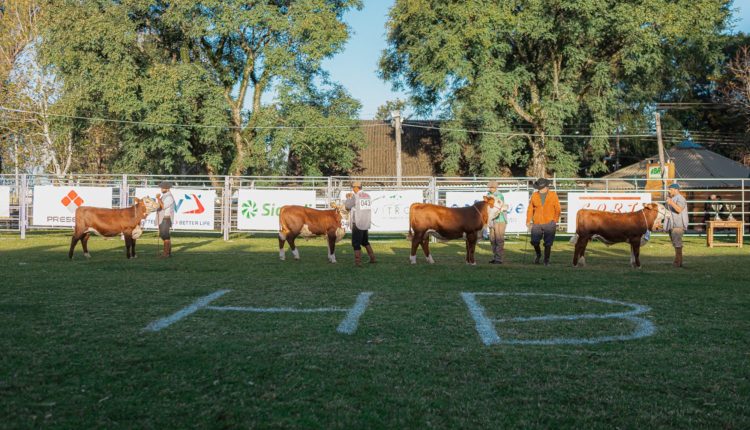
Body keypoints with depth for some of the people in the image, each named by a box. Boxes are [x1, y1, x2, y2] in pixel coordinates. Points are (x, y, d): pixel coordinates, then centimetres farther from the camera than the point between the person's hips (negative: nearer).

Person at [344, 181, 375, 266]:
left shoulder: (355, 196, -12)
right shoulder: (367, 196, 8)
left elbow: (347, 206, -11)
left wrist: (348, 198, 8)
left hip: (357, 224, -7)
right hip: (366, 223, 7)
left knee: (356, 243, 2)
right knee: (365, 241, 22)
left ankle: (358, 261, 1)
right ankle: (372, 258, 23)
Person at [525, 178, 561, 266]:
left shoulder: (553, 195, 3)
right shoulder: (534, 196, 6)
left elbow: (557, 209, 3)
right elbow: (530, 209, 8)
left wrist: (555, 221, -5)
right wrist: (528, 221, 0)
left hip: (549, 224, -1)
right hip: (536, 224, 2)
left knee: (548, 243, 0)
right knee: (534, 241, -1)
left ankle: (546, 260, 13)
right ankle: (538, 255, 27)